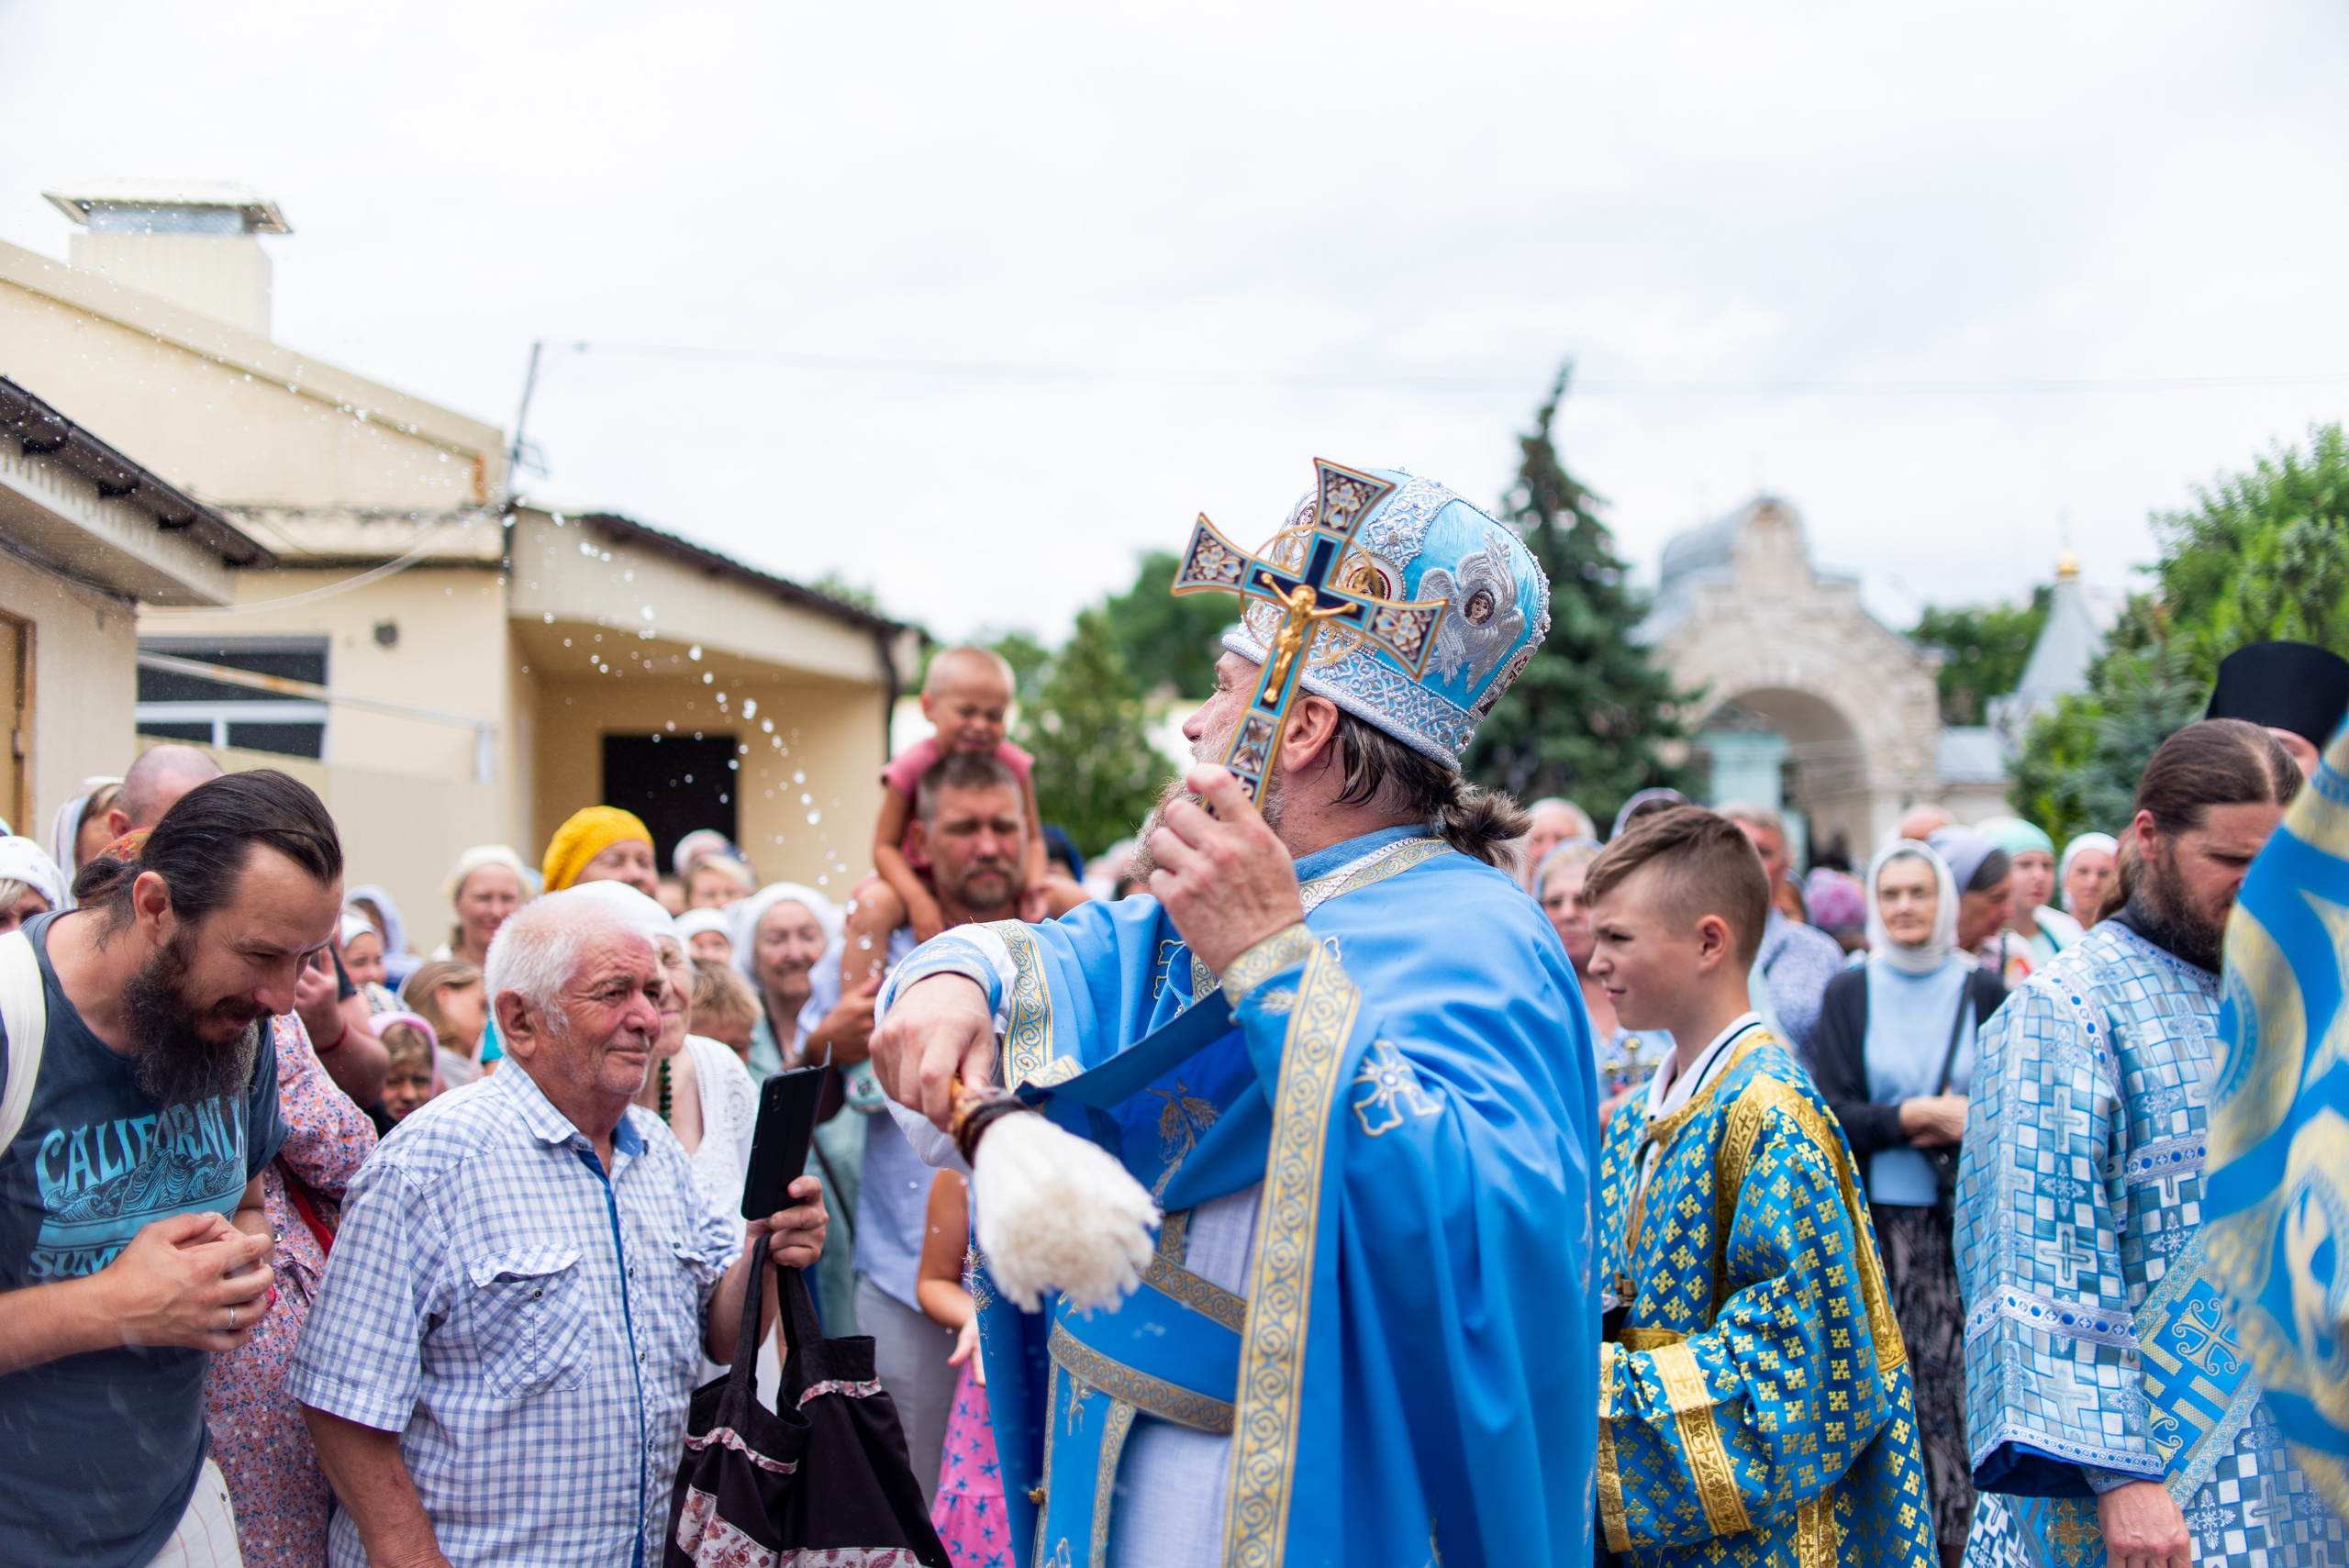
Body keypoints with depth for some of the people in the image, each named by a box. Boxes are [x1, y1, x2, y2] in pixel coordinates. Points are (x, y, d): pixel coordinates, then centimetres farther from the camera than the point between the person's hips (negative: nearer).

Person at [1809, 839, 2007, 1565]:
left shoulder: (1981, 991, 6)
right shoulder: (1848, 993, 7)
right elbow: (1832, 1115, -1)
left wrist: (1947, 1122, -13)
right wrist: (1920, 1115, -14)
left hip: (1963, 1225, 0)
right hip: (1875, 1224, 0)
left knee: (1957, 1386, -6)